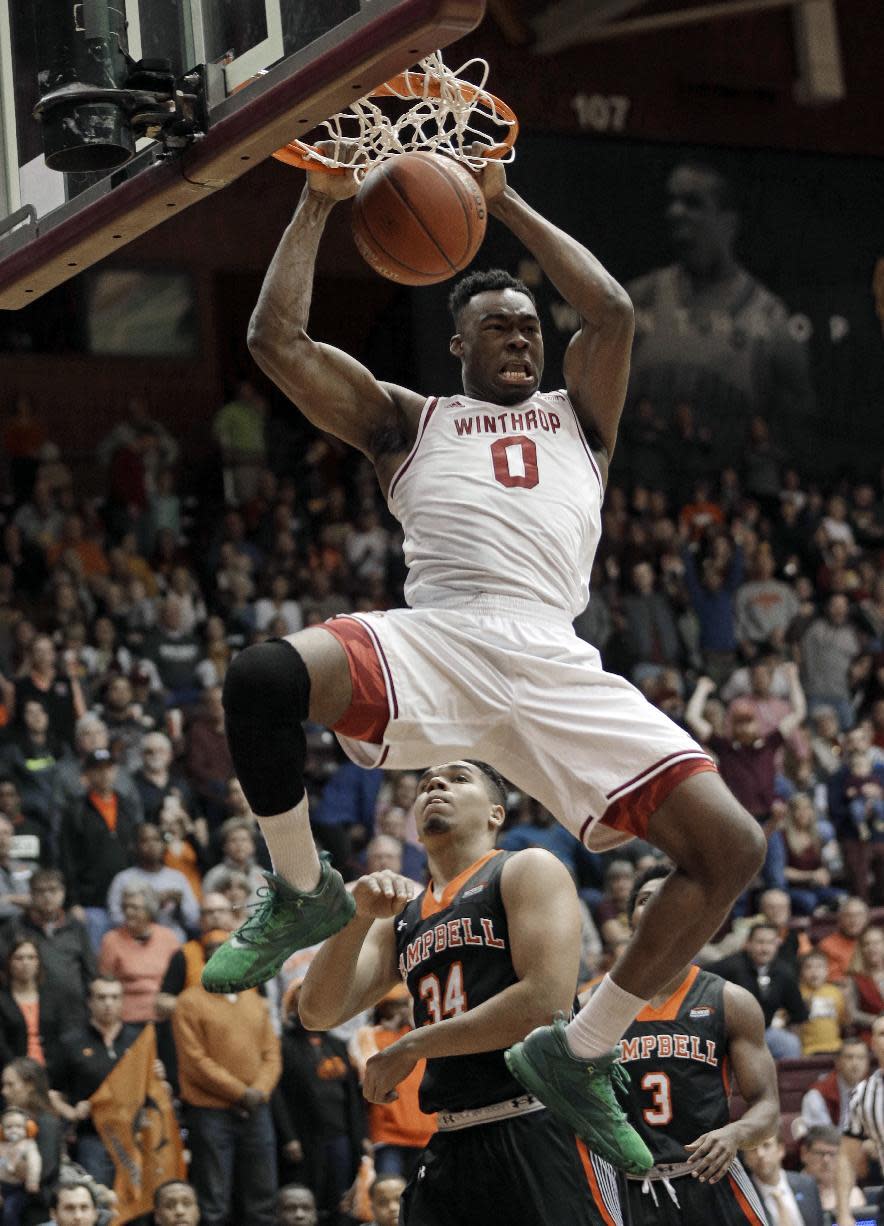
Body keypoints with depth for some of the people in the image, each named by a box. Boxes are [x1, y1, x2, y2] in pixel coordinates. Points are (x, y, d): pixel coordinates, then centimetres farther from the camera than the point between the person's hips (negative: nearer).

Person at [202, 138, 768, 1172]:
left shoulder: (576, 413, 30)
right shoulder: (407, 418, 25)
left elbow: (612, 310, 13)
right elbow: (276, 338, 16)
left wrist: (504, 203, 21)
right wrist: (319, 204, 21)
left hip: (555, 664, 2)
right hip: (434, 638, -2)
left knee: (731, 849, -14)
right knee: (261, 677, -34)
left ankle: (577, 1054, 4)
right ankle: (301, 893, -4)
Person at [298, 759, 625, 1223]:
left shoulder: (528, 869, 1)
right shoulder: (400, 919, 19)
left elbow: (547, 1001, -14)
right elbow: (318, 1013, 10)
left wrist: (409, 1048, -7)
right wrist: (358, 915, -8)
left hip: (542, 1131, -6)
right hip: (451, 1146, 6)